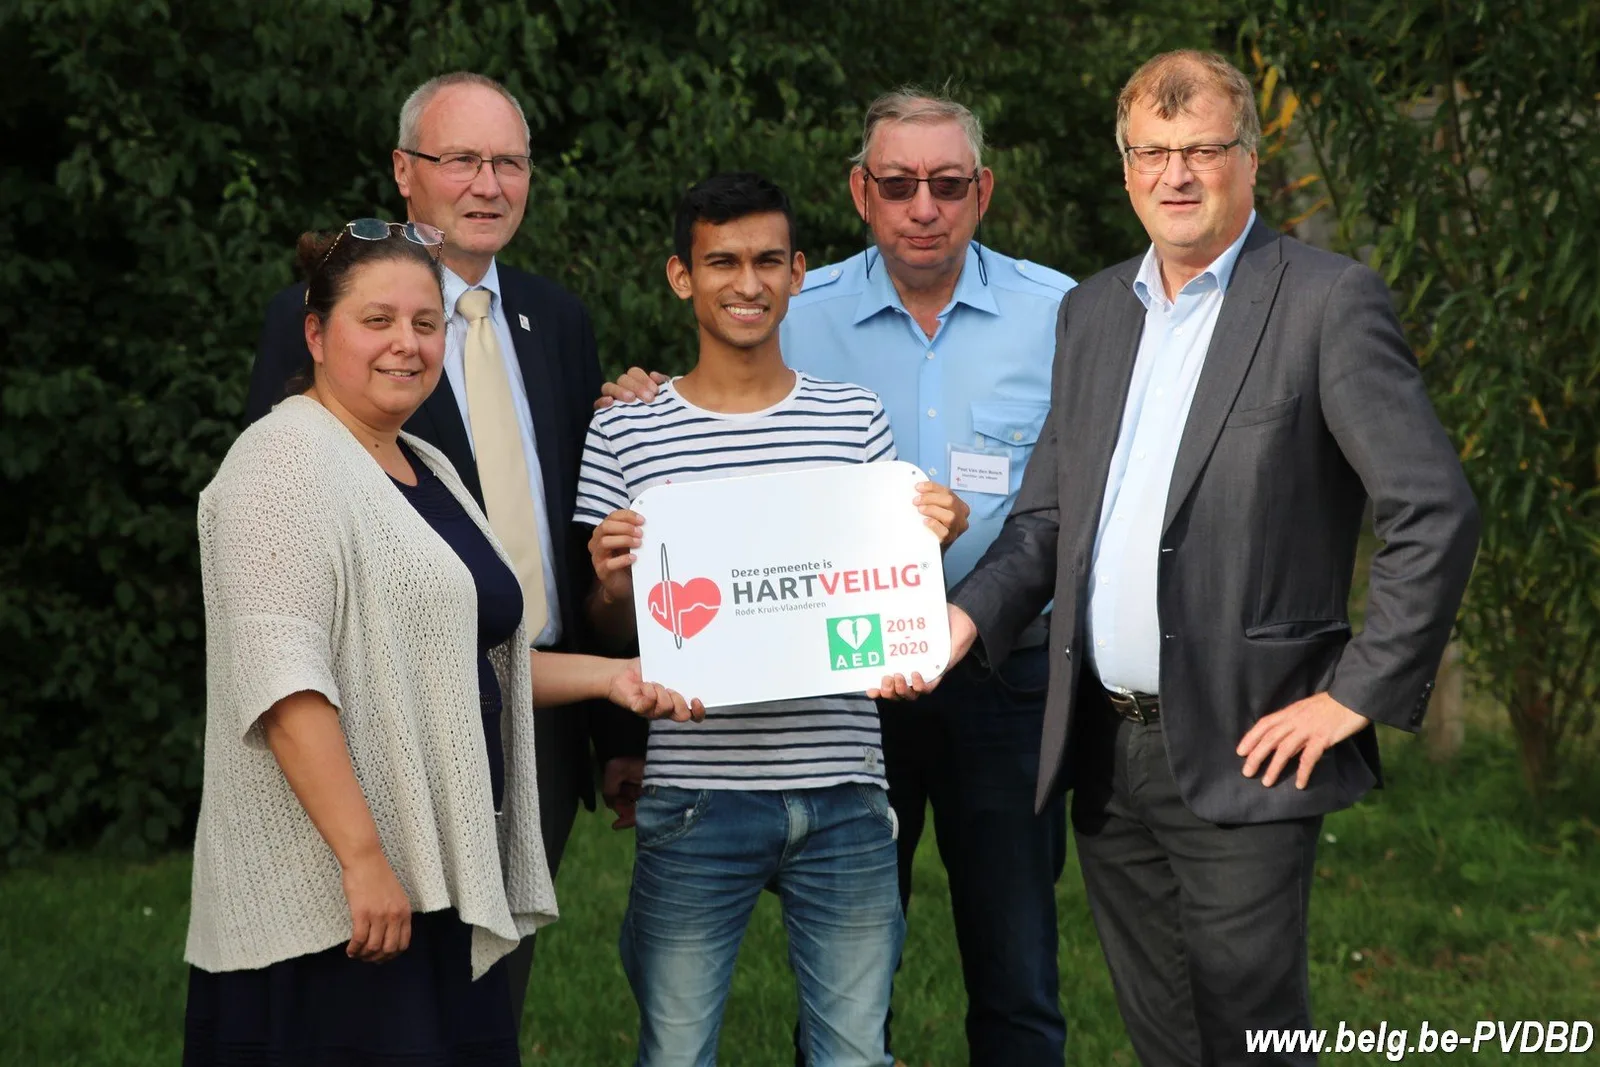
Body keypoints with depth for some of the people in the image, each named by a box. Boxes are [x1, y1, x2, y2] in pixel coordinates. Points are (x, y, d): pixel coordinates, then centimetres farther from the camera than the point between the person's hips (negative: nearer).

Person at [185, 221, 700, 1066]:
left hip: (447, 888, 9)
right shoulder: (288, 460, -9)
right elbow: (283, 677, -19)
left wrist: (608, 676, 16)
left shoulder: (429, 471, 19)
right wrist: (363, 856, -24)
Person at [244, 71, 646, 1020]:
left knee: (500, 1000, 14)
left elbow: (590, 535, 14)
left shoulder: (558, 321, 12)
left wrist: (622, 732, 12)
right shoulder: (317, 319, -6)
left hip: (546, 723, 5)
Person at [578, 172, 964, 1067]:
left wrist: (929, 541, -9)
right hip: (697, 794, -1)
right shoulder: (625, 435, 2)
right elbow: (613, 631, 7)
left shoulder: (857, 420, 7)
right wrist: (613, 585, -15)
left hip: (842, 791, 1)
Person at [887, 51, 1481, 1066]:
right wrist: (969, 617, -1)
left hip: (1242, 754, -6)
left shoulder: (1329, 301, -7)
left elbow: (1437, 513, -11)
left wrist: (1358, 696, -12)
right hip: (1104, 754, 6)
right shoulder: (1094, 309, 14)